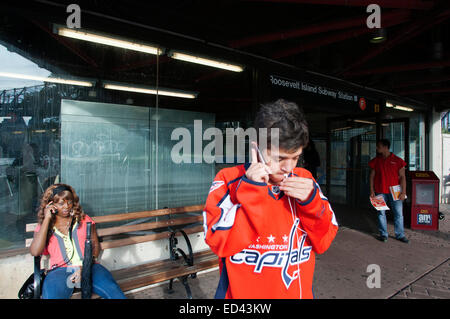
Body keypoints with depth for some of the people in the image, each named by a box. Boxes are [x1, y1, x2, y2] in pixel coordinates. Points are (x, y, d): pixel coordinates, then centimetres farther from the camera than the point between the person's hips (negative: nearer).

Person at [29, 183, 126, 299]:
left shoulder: (84, 220, 16)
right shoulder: (43, 227, 15)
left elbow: (96, 246, 10)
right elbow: (35, 252, -5)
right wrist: (47, 219, -3)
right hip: (60, 269, 0)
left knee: (116, 294, -27)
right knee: (51, 295, -35)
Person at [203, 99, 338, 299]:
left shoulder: (304, 179, -3)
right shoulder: (228, 180, -13)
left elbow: (324, 242, -4)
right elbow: (218, 242, -22)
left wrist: (311, 201, -21)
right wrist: (250, 190, -27)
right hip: (244, 292, -3)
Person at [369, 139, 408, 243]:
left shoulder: (397, 160, 0)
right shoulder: (376, 161, 6)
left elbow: (402, 177, 0)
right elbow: (372, 176, 8)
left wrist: (403, 192, -6)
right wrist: (372, 191, 1)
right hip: (380, 192, 2)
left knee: (398, 213, 2)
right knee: (381, 213, 6)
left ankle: (400, 235, 15)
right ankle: (383, 234, 17)